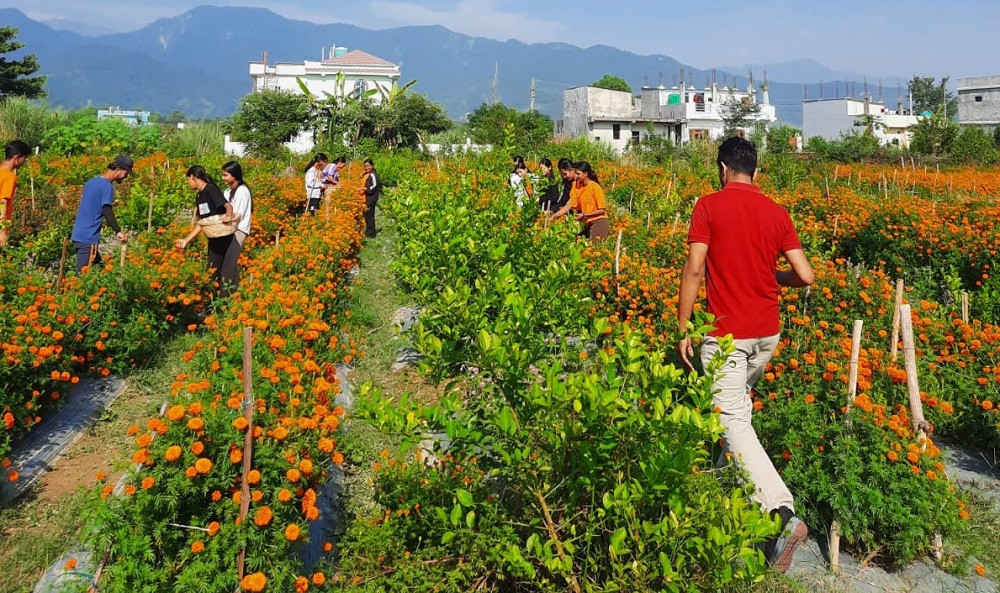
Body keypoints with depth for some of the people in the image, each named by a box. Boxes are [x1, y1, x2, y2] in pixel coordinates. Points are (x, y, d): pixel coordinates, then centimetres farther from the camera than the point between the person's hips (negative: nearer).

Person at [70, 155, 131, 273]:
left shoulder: (92, 181, 15)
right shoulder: (107, 187, -12)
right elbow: (107, 211, -24)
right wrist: (118, 231, -29)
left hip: (78, 234, 10)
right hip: (88, 238, -10)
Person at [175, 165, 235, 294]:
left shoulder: (211, 189, -11)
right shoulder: (199, 197, 15)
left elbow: (227, 205, -22)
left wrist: (228, 215, -44)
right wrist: (186, 240, 15)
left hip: (224, 237, -10)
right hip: (213, 239, 10)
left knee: (226, 271, -10)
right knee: (213, 270, 16)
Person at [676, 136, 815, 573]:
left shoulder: (708, 206, -7)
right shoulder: (776, 212, 5)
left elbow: (693, 270, -13)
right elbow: (806, 276, 1)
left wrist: (683, 329, -6)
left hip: (727, 332, -5)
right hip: (768, 331, 6)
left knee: (733, 421, -6)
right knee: (738, 403, 25)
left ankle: (783, 513, -16)